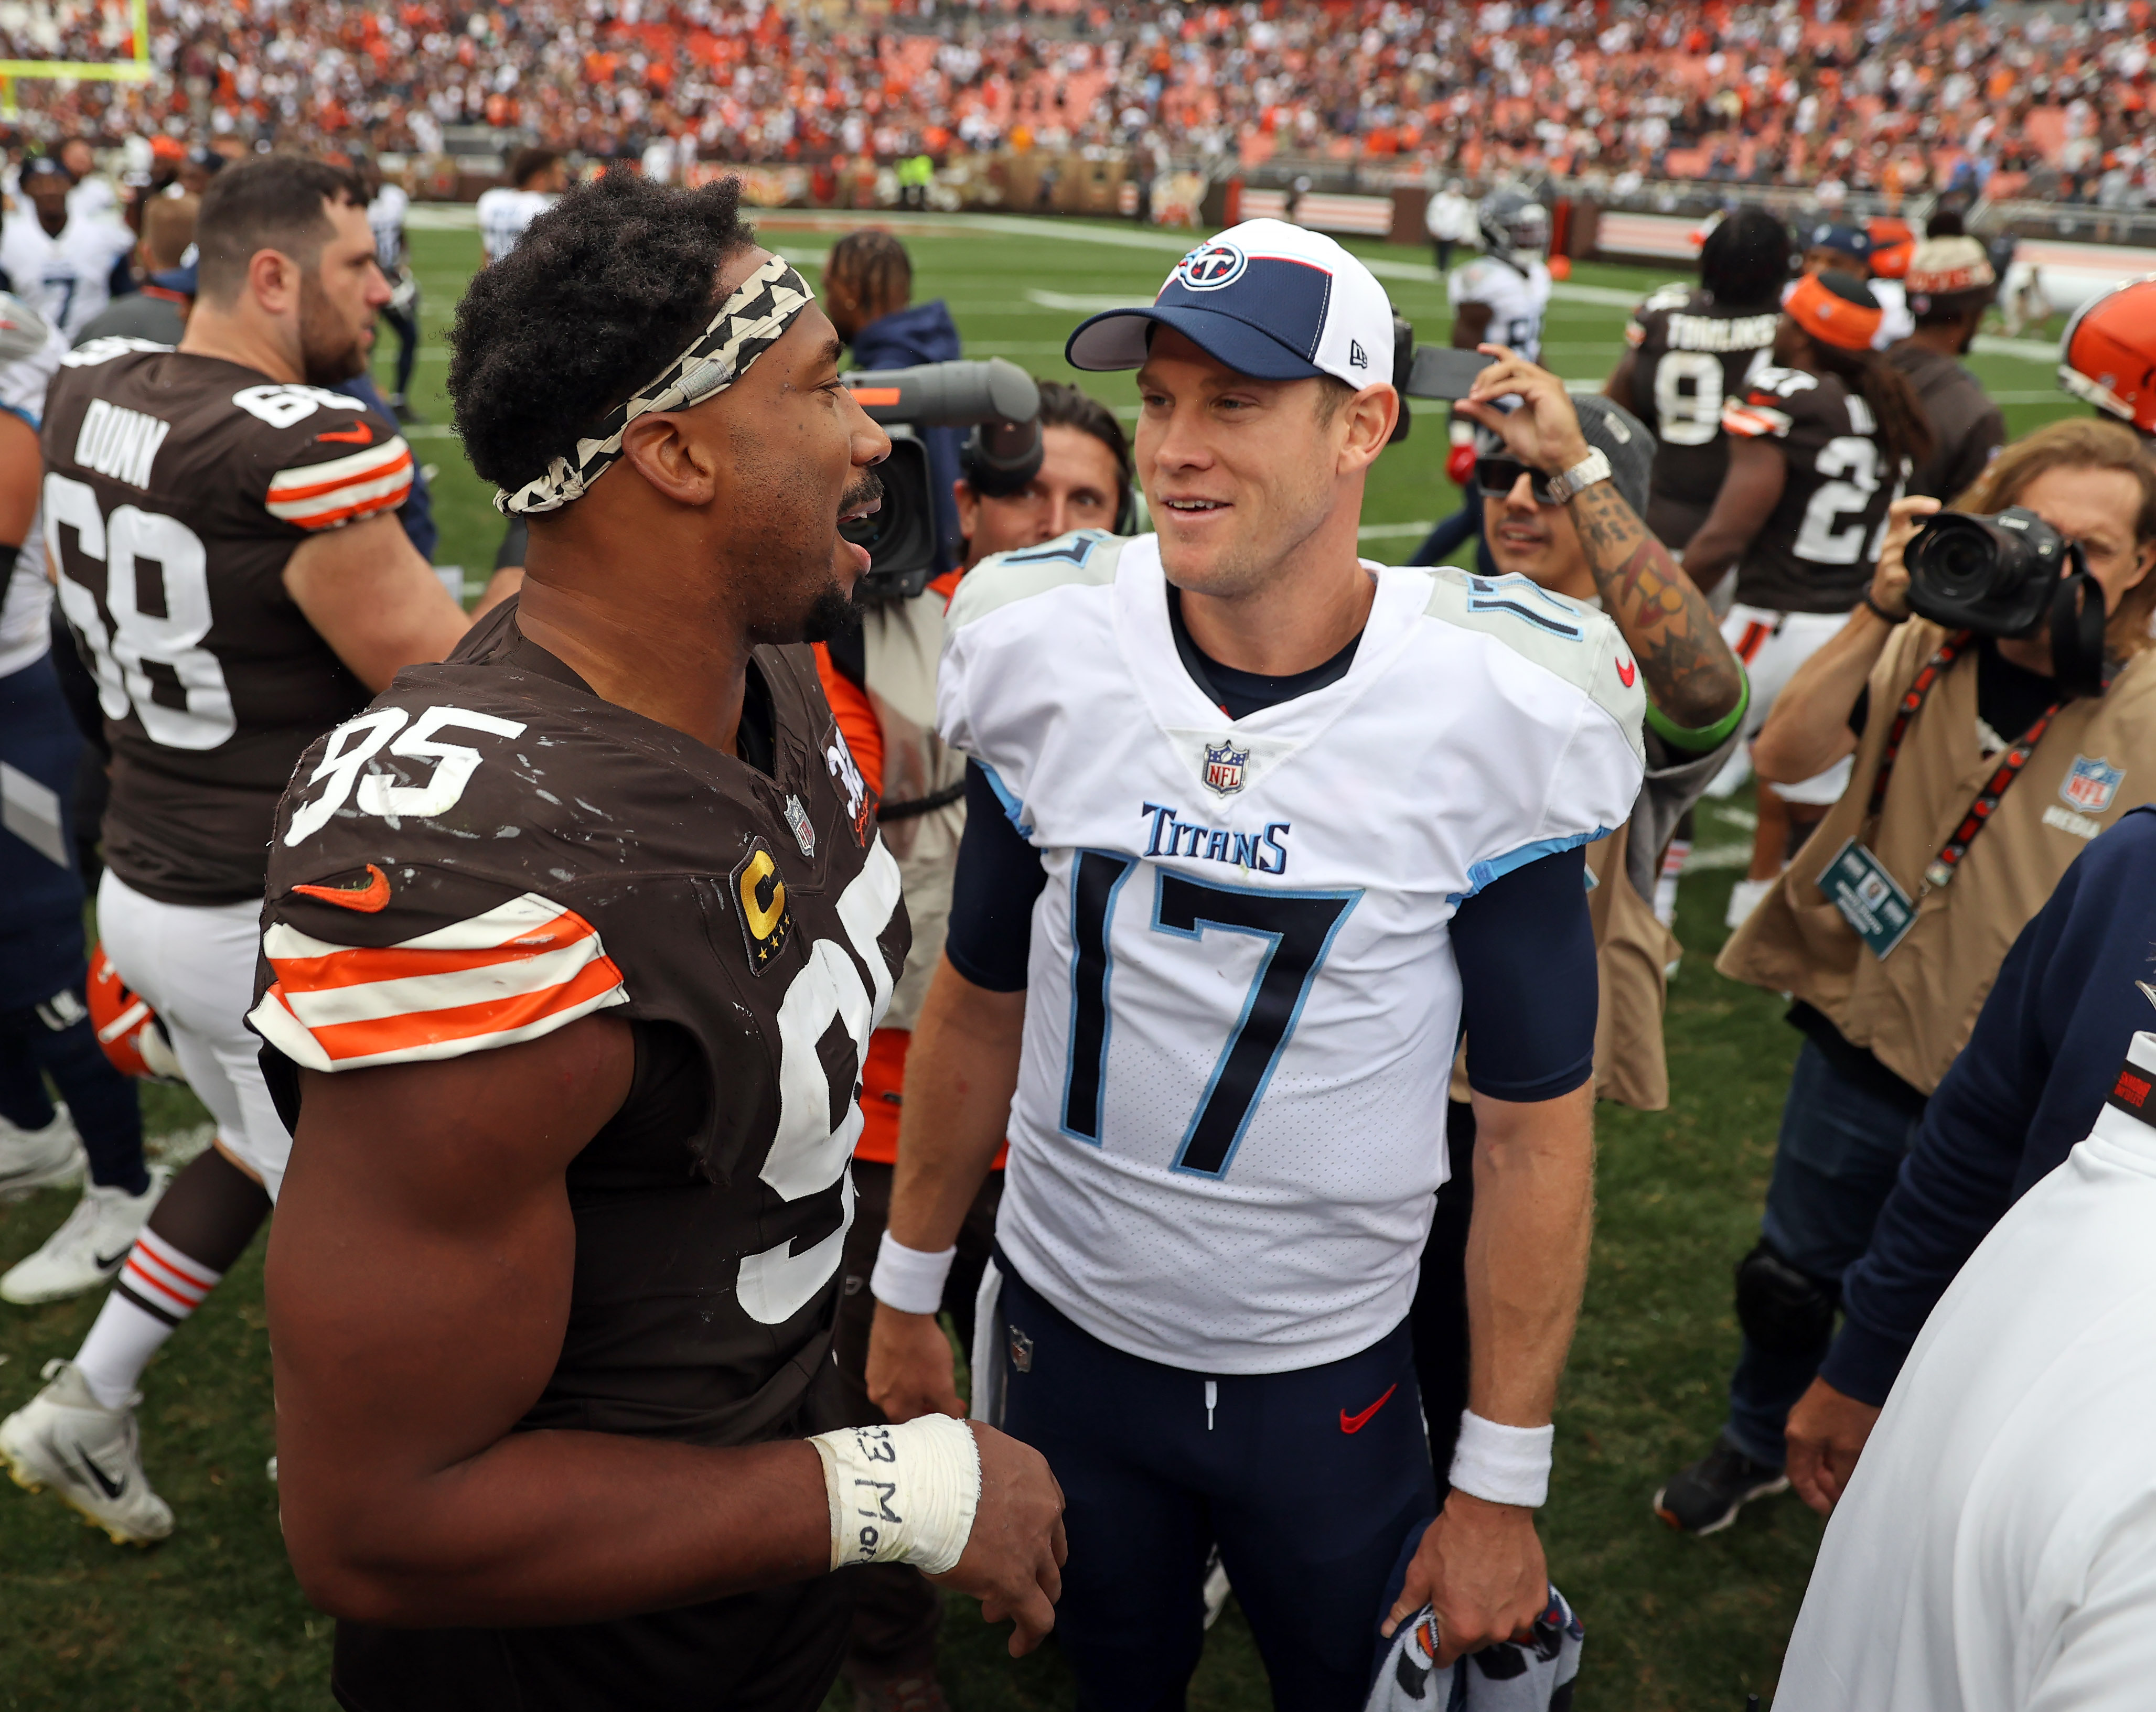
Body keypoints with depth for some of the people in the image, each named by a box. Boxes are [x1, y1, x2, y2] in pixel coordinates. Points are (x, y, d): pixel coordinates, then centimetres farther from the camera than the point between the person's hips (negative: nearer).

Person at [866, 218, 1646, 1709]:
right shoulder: (1048, 654, -10)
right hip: (1065, 1332, 2)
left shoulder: (1490, 715, -17)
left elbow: (1535, 1128, -10)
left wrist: (1503, 1487, -6)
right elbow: (981, 1000, 3)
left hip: (1331, 1383, -2)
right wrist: (908, 1289, 8)